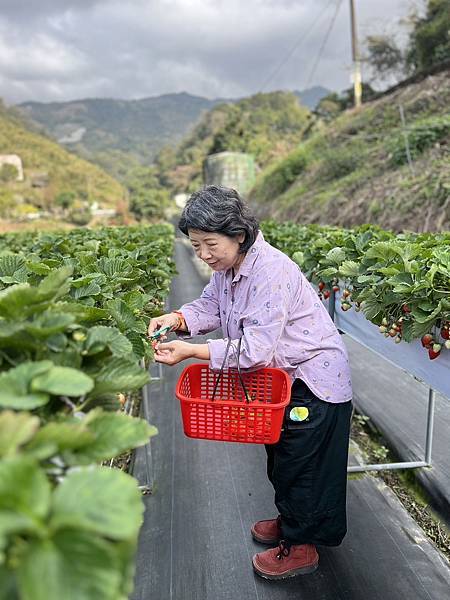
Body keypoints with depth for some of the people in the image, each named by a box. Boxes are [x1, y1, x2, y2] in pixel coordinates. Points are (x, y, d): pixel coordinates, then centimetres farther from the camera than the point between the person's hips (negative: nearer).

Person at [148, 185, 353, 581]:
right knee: (281, 457, 24)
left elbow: (256, 348, -35)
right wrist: (178, 319, -17)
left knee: (301, 464, 7)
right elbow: (210, 305, 4)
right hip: (280, 378, 9)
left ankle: (300, 547, 29)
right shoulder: (228, 267, -4)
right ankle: (290, 520, 48)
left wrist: (190, 351, -36)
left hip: (314, 382, -9)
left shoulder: (271, 271, -32)